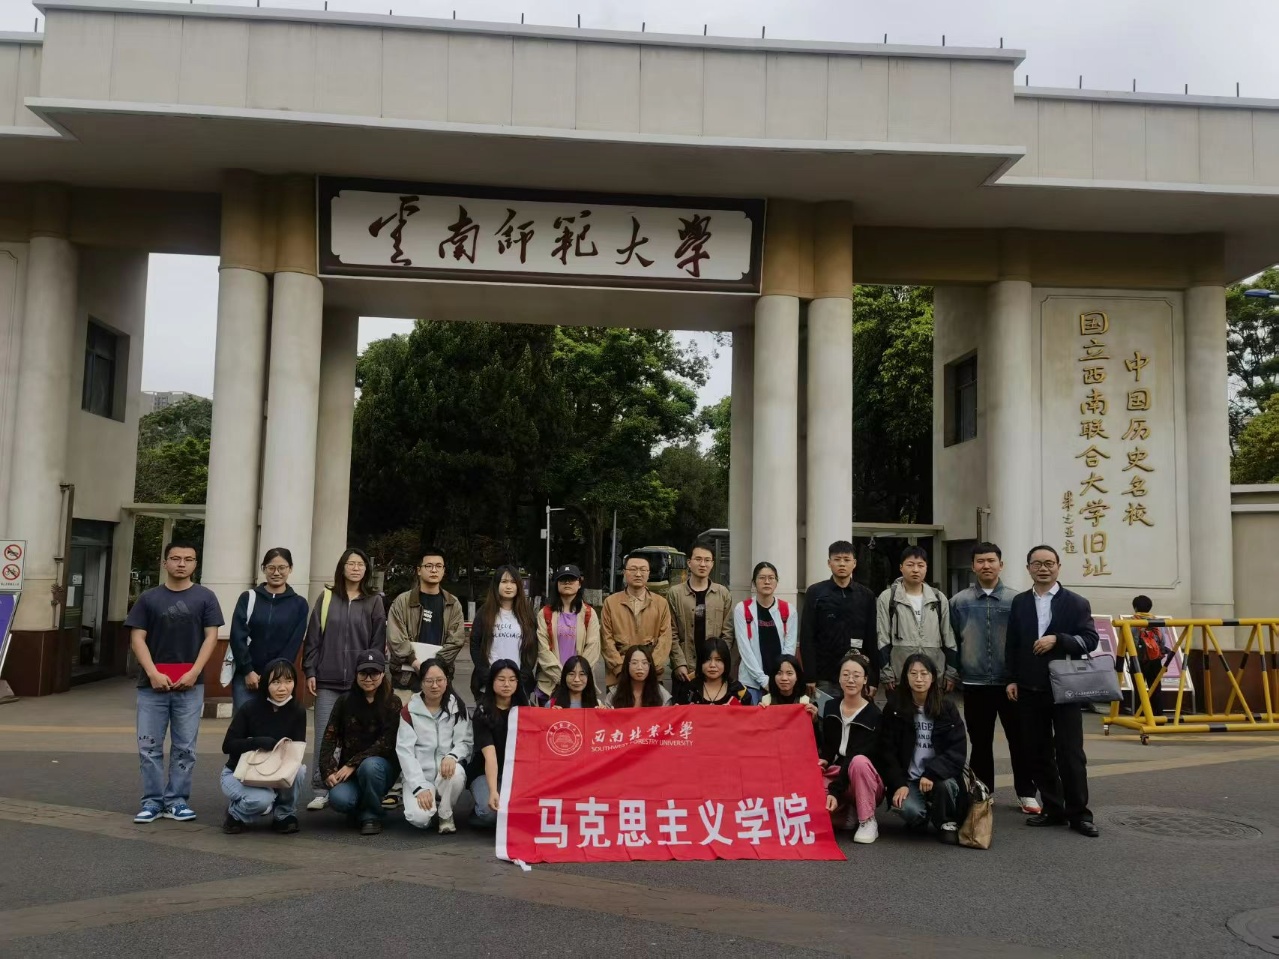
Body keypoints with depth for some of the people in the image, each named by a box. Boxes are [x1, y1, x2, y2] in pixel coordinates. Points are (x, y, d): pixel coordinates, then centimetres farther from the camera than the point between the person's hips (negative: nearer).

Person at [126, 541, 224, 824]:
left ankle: (177, 800, 13)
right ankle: (153, 800, 14)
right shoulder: (149, 598, 8)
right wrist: (153, 673, -10)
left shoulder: (205, 597, 5)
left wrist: (194, 672, -10)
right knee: (149, 746, 3)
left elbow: (211, 636, 1)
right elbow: (137, 638, 3)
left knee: (185, 748, 3)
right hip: (152, 683, 1)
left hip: (190, 684, -1)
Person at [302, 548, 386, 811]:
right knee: (324, 737, 1)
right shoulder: (326, 597, 7)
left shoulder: (374, 601, 6)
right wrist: (310, 672, 0)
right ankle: (320, 791, 8)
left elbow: (378, 642, 3)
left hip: (360, 681, -1)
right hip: (327, 681, 1)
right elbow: (313, 638, 6)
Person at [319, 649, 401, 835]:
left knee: (369, 765, -36)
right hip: (347, 771, 2)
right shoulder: (345, 702, 3)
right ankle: (358, 808, 8)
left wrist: (352, 764, -18)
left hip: (381, 765, -2)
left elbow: (386, 743, -12)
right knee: (338, 798, -29)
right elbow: (329, 738, -2)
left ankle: (371, 816, -10)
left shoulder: (392, 703, -5)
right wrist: (328, 771, -17)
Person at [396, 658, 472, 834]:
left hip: (447, 769, 1)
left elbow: (465, 742, -2)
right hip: (419, 775, -1)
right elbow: (404, 750, -8)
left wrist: (452, 756, -27)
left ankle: (446, 814, -4)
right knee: (419, 818, -27)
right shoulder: (410, 710, -2)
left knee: (456, 773, -35)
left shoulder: (457, 707, 1)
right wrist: (420, 787, -19)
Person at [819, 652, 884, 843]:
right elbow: (828, 746, 8)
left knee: (859, 761, -38)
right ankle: (848, 814, 3)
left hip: (864, 785, -3)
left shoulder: (873, 715, -13)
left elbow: (855, 757, -21)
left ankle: (868, 821, -17)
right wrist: (823, 761, -16)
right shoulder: (830, 707, 3)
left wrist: (835, 791, -29)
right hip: (836, 775, 4)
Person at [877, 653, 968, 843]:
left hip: (939, 775, 0)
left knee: (946, 785, -34)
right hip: (907, 779, 0)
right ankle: (921, 817, 10)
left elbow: (958, 749, -8)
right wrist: (899, 784, -15)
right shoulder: (894, 708, -2)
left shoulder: (947, 708, -1)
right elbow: (887, 751, -2)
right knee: (911, 811, -29)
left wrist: (931, 773, -23)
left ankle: (947, 823, -1)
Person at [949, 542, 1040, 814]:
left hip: (1011, 682, -1)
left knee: (1019, 739, 6)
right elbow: (952, 642, 5)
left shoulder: (1017, 600, -1)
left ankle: (1026, 793, 20)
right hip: (975, 683, 1)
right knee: (980, 742, 10)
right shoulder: (959, 601, 1)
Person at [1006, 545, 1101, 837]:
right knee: (1038, 753, 7)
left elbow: (1090, 640, -6)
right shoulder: (1019, 603, 10)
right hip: (1029, 690, 3)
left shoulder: (1076, 603, 1)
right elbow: (1011, 644, 11)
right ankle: (1053, 809, 17)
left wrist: (1057, 640, -19)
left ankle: (1078, 814, 8)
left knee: (1070, 753, -2)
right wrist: (1011, 679, 3)